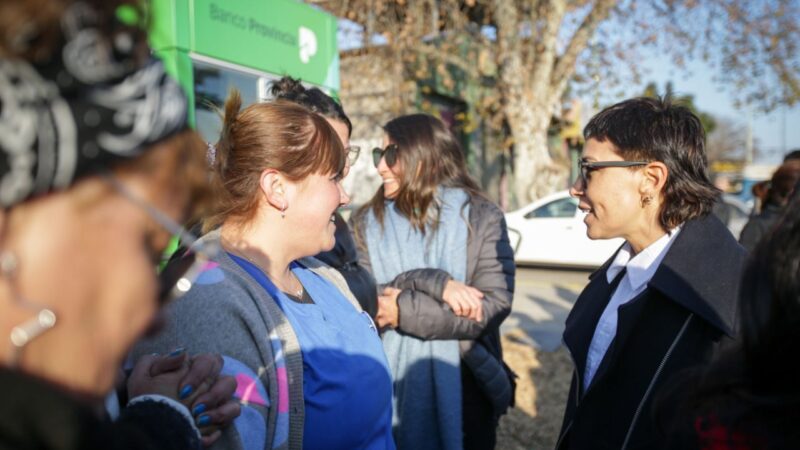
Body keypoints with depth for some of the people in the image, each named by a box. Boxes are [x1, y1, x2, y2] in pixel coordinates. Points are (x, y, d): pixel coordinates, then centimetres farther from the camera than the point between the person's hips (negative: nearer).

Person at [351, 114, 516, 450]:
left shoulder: (482, 218, -5)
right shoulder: (366, 222, 1)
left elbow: (494, 306, -15)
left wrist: (402, 311, -16)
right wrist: (433, 283, -23)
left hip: (464, 387, -1)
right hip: (389, 386, 1)